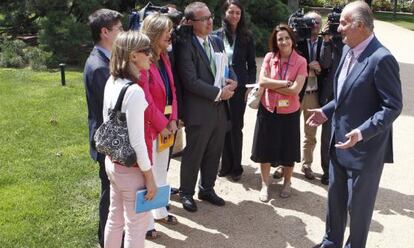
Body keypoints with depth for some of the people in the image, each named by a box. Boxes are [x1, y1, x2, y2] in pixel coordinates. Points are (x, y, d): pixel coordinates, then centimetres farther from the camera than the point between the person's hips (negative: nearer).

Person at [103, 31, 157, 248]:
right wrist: (149, 177, -15)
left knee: (115, 219, 23)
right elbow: (137, 141, -24)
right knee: (136, 226, 10)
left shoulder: (111, 82, 0)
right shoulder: (134, 91, -26)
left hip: (112, 161, 8)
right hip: (131, 167, -8)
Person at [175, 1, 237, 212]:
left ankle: (207, 189, 35)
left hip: (220, 108, 7)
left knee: (214, 154, 17)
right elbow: (190, 81, -20)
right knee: (193, 155, 8)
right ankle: (186, 193, 27)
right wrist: (218, 92, -15)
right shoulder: (185, 46, -13)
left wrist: (232, 81, -4)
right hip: (199, 112, -7)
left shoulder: (217, 41, 10)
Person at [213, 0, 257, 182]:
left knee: (236, 126, 4)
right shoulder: (217, 35, 2)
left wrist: (250, 86, -5)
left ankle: (236, 167, 17)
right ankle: (226, 165, 21)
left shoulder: (246, 37, 2)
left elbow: (251, 64, 4)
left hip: (239, 87, -1)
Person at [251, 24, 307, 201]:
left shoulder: (301, 62, -10)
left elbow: (295, 90, -18)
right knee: (265, 148, 9)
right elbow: (262, 81, -13)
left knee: (288, 149, 13)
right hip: (268, 110, 2)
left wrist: (271, 85, -14)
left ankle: (287, 183, 36)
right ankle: (265, 185, 28)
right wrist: (285, 83, -17)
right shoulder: (269, 57, -4)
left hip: (289, 112, -1)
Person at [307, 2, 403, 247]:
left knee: (358, 204, 10)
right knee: (335, 197, 21)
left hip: (365, 147, -8)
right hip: (340, 140, 8)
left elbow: (393, 106, -20)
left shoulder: (381, 59, -22)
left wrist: (361, 133, -29)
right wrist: (326, 111, 9)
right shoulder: (348, 50, 5)